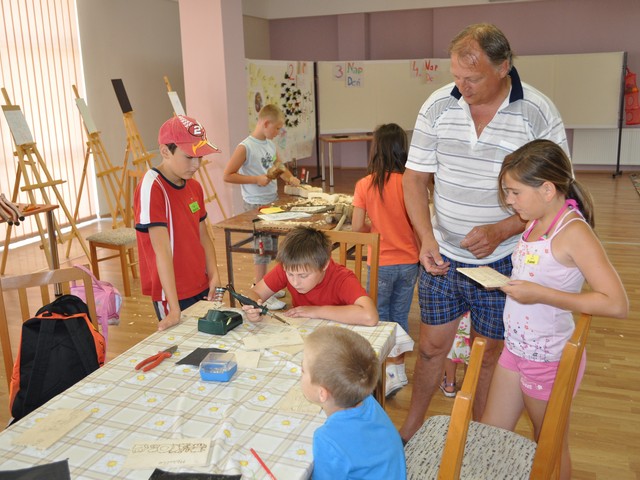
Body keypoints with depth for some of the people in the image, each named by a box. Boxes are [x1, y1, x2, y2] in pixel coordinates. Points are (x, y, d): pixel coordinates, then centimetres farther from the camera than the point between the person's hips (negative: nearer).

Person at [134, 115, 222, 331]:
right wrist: (174, 309, -28)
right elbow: (162, 250, -25)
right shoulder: (152, 188, -20)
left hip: (202, 288, 7)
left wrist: (214, 276, -2)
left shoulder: (194, 187, 5)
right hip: (173, 295, -7)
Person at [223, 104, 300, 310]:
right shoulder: (245, 147, -16)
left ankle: (260, 284, 33)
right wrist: (256, 179, -21)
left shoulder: (270, 144, 8)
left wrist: (290, 178, 2)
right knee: (263, 248, -3)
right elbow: (227, 175, -17)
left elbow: (279, 165, 22)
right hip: (256, 205, -8)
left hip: (273, 201, 8)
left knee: (272, 246, 16)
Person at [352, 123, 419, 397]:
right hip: (409, 261, 2)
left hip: (381, 263, -2)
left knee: (380, 317, 14)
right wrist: (420, 253, 10)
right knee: (400, 316, 17)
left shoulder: (364, 185, -11)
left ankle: (391, 371, 9)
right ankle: (398, 368, 30)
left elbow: (357, 228, -10)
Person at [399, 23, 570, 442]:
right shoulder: (438, 105, -6)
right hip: (442, 257, 2)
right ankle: (411, 428, 37)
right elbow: (415, 177, -1)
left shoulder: (539, 115, -14)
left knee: (488, 354, 14)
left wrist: (501, 230, -24)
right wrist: (427, 238, -15)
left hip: (500, 262, -2)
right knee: (432, 345, 14)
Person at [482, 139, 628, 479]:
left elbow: (617, 304, -30)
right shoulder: (535, 222, 0)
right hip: (515, 349, 8)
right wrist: (501, 279, -1)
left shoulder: (574, 232, -23)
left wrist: (540, 294, -30)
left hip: (549, 359, -7)